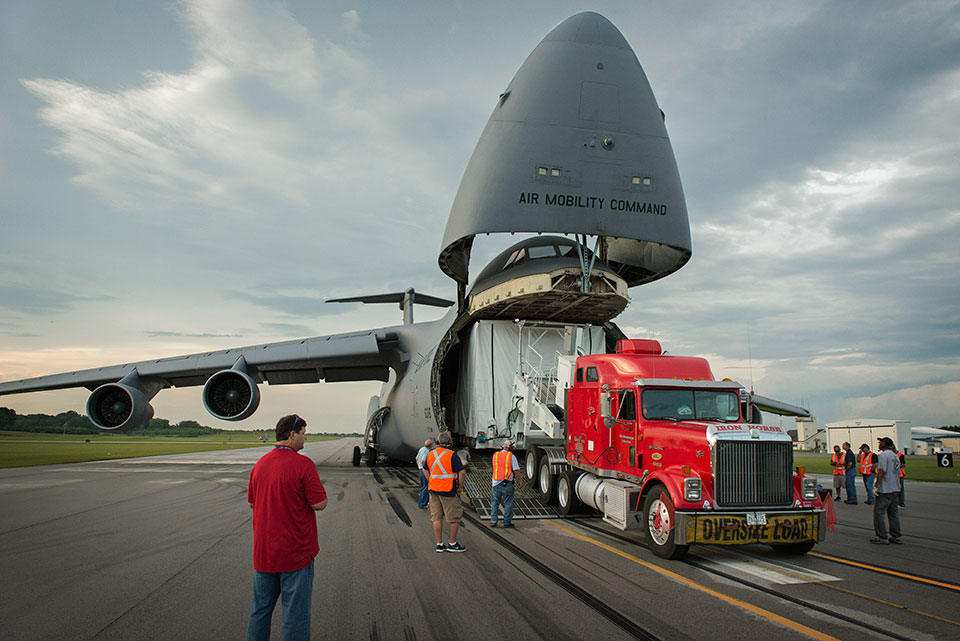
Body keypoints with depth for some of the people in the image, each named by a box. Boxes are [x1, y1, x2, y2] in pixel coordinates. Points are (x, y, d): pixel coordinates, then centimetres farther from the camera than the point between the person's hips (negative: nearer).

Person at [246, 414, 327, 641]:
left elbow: (252, 502, 13)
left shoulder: (260, 464, 4)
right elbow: (319, 504, -16)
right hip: (295, 553, -6)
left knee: (260, 607, 19)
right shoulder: (303, 464, -17)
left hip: (263, 552, 6)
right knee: (295, 611, 5)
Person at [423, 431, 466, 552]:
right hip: (448, 492, -6)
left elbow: (425, 470, 18)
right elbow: (462, 473, -18)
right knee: (455, 517, 7)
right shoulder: (452, 455, -13)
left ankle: (439, 544, 14)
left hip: (433, 491, 6)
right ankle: (452, 544, 12)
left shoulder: (431, 454, 6)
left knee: (437, 517, 10)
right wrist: (459, 488, -5)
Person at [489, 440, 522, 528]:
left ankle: (493, 521, 6)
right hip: (508, 483, -3)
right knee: (508, 503, 5)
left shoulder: (495, 455, 9)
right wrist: (520, 481, 1)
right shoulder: (511, 456, -4)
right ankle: (507, 522, 8)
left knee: (495, 502, 12)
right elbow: (516, 470, -8)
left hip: (496, 483, 3)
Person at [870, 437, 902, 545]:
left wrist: (876, 486, -17)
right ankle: (896, 536, 16)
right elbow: (898, 472, 19)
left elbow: (881, 471, -20)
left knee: (879, 512, -5)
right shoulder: (895, 456, 15)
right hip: (895, 489, 9)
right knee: (893, 512, 14)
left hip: (885, 490, -9)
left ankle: (882, 537, -5)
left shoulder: (884, 455, -13)